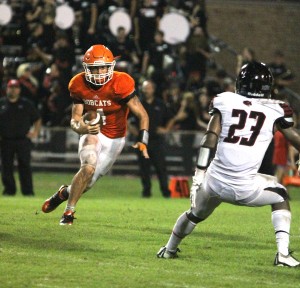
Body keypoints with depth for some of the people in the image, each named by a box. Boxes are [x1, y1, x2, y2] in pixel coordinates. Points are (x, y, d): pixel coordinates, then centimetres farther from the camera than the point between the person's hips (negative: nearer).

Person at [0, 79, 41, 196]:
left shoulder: (26, 104, 6)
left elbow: (37, 119, 12)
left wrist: (35, 132, -3)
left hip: (23, 140, -1)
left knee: (24, 166, -3)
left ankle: (28, 191, -2)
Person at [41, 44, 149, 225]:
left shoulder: (121, 84, -23)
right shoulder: (79, 85, -12)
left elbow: (142, 115, -20)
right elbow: (75, 120, -8)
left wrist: (143, 141, -33)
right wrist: (84, 128, -32)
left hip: (115, 139, 0)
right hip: (92, 133, 0)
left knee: (88, 182, 1)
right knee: (88, 168, -27)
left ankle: (64, 193, 36)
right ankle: (69, 212, -11)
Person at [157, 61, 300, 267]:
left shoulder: (225, 101, 6)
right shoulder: (275, 110, 3)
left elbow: (210, 138, -1)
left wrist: (199, 175, -2)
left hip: (216, 181, 2)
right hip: (246, 187, -2)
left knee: (196, 214, 31)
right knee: (280, 197, 25)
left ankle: (169, 250, 50)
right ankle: (283, 253, 10)